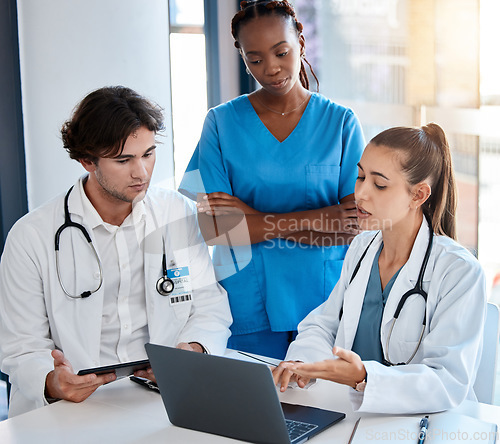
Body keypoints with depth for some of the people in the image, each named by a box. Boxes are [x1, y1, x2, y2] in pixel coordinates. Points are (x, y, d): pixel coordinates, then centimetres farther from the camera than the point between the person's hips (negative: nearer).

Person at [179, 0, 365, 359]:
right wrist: (312, 219, -14)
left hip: (326, 301, 0)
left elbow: (356, 225, -8)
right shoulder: (222, 123, 0)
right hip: (250, 306, 0)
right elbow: (211, 227, -9)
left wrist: (252, 217, -11)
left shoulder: (341, 123, 1)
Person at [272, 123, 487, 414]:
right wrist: (302, 360, -7)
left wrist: (363, 377, -33)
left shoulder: (460, 271, -14)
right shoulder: (362, 248, 9)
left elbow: (451, 382, -20)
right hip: (353, 415, 6)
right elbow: (324, 324, 16)